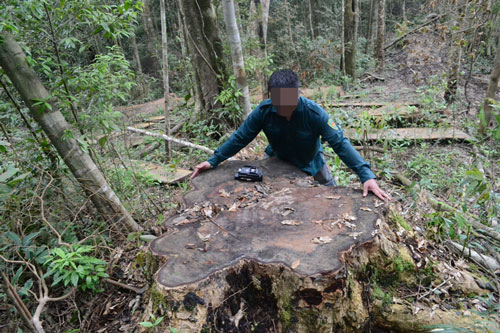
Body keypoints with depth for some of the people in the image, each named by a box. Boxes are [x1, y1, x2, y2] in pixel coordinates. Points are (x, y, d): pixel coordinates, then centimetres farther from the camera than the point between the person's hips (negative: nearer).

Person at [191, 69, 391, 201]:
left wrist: (366, 175, -46)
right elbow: (240, 137, -21)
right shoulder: (263, 111, -30)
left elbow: (340, 143, -37)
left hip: (310, 161, -1)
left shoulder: (314, 113, -36)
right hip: (277, 158, 2)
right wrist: (213, 161, -25)